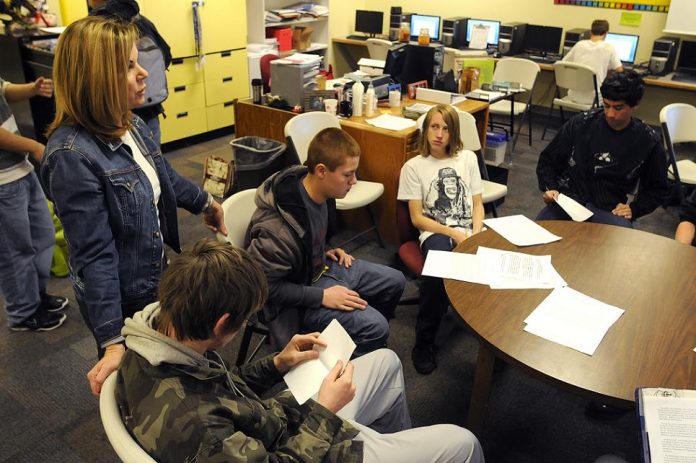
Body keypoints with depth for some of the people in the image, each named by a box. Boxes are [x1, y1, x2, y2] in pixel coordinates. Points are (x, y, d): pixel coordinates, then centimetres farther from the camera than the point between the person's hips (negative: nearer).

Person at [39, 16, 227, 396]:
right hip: (120, 297, -7)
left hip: (155, 276, 7)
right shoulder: (72, 155, -29)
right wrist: (112, 342, -28)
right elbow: (95, 254, -29)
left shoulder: (128, 124, -5)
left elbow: (163, 174, 15)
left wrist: (204, 202, 30)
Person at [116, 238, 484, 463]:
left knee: (386, 362, 22)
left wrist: (277, 364, -6)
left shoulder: (160, 327, -15)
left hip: (273, 426, 8)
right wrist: (324, 412, -20)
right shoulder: (185, 421, -41)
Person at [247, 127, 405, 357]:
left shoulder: (321, 192, -9)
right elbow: (265, 285, -26)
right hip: (300, 290, -9)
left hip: (321, 265, 9)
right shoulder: (278, 229, -36)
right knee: (375, 327, -21)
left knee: (394, 281, 13)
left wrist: (326, 251, 1)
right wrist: (322, 296, -25)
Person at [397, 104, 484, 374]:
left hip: (470, 231, 3)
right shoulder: (413, 166, 4)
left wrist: (476, 235, -7)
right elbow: (417, 218, -1)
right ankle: (424, 342, -19)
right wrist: (454, 234, -13)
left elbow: (477, 204, 12)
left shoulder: (468, 158, 14)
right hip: (436, 232, -3)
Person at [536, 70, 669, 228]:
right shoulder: (580, 124, 3)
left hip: (610, 209, 1)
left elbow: (657, 189, 15)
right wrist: (549, 187, -4)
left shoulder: (649, 142, 4)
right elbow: (548, 160, 13)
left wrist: (634, 209, -1)